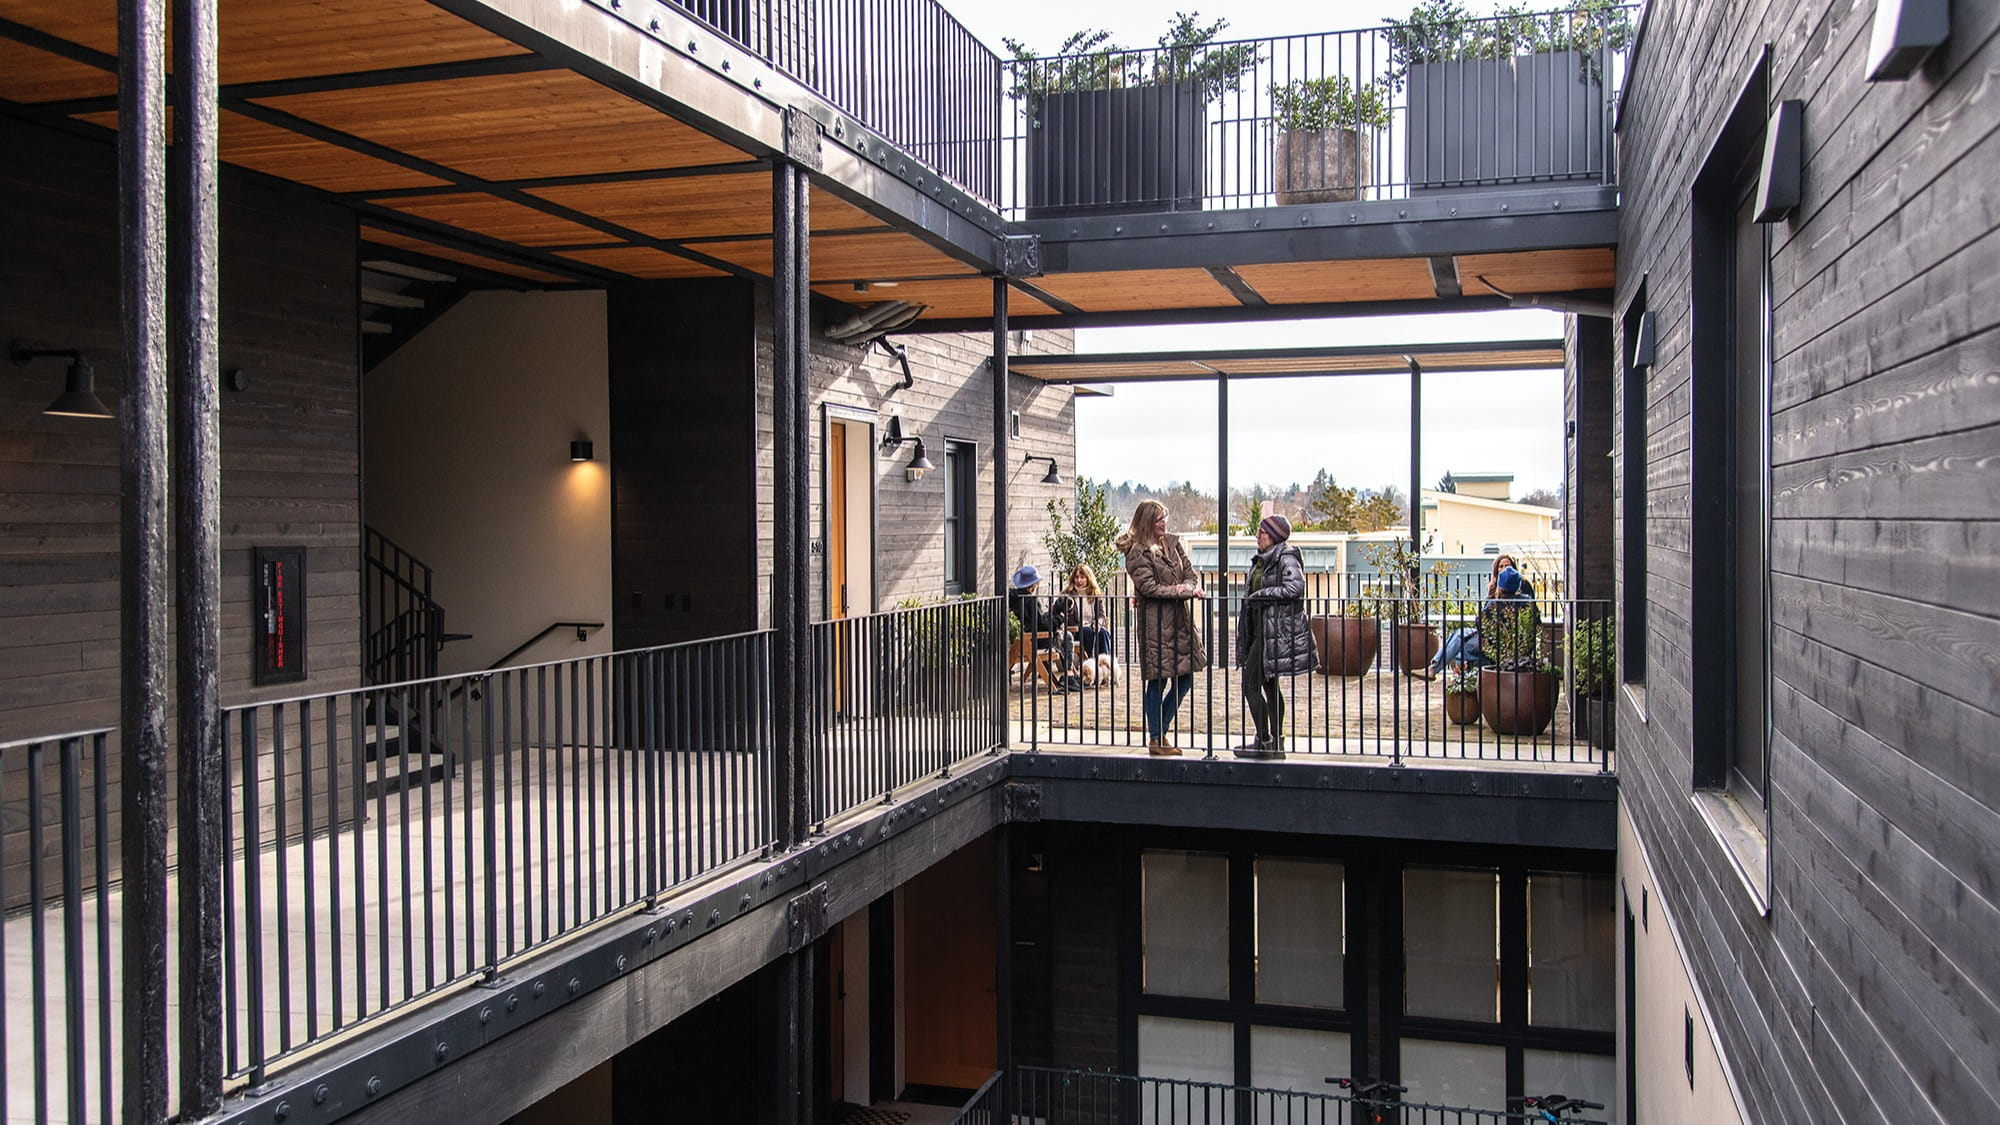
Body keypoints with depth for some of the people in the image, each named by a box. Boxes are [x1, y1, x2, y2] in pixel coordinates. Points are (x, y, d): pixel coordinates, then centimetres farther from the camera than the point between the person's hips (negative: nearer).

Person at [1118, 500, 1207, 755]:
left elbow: (1189, 572, 11)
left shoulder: (1173, 543, 13)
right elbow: (1149, 587, -16)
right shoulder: (1137, 553, -9)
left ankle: (1160, 732, 23)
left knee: (1185, 678, 9)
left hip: (1180, 619, 7)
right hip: (1155, 622, -7)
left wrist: (1189, 587, -11)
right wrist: (1184, 591, -17)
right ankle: (1155, 739, 10)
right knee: (1157, 681, -2)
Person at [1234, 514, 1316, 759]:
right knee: (1269, 684, 13)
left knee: (1251, 684, -9)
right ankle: (1276, 742, 19)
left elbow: (1295, 587, -27)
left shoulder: (1286, 558, -12)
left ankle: (1264, 741, -4)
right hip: (1261, 629, 10)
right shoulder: (1263, 559, 15)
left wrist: (1259, 595, -21)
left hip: (1276, 632, -10)